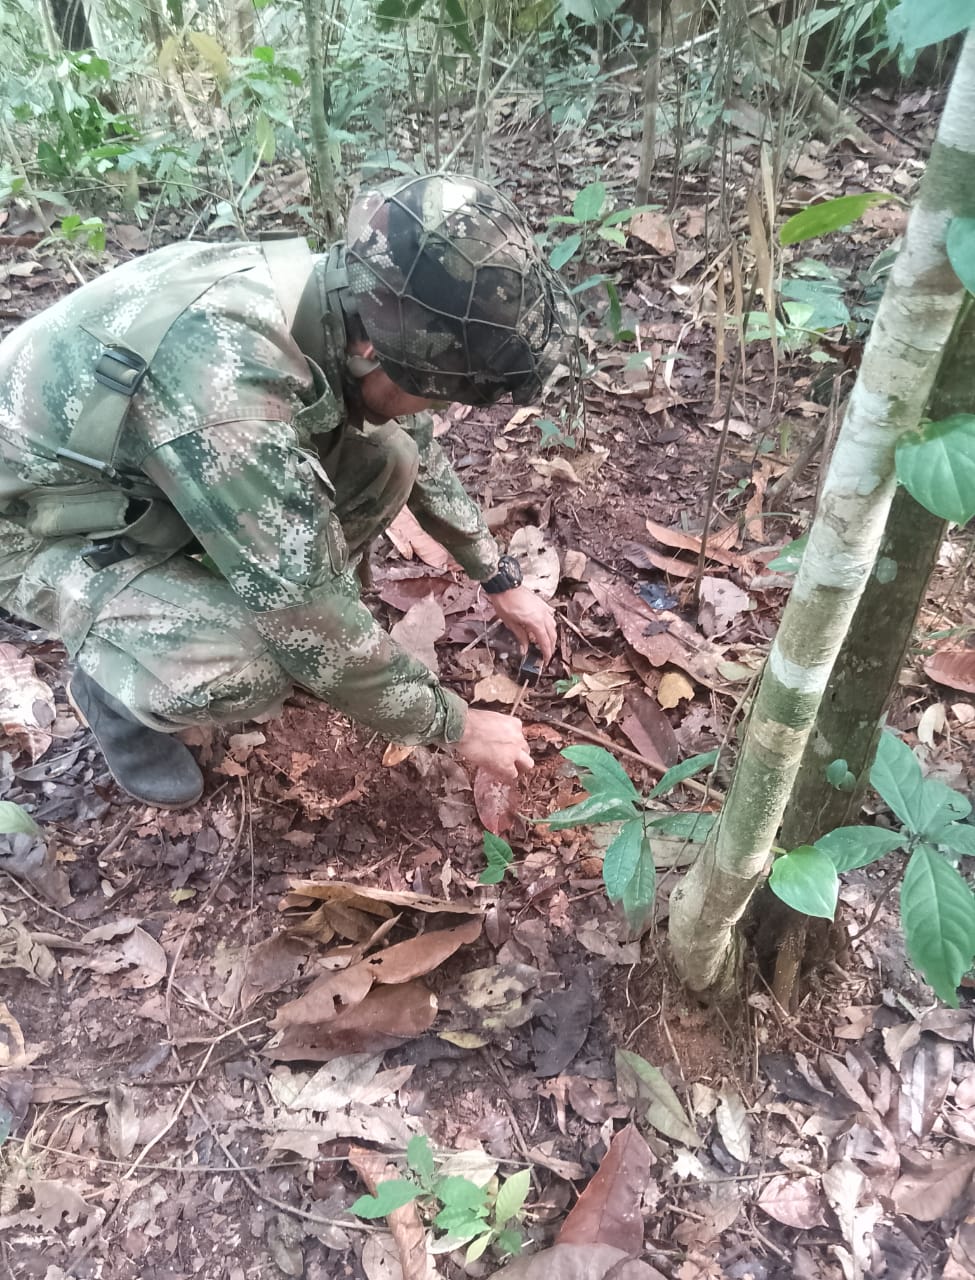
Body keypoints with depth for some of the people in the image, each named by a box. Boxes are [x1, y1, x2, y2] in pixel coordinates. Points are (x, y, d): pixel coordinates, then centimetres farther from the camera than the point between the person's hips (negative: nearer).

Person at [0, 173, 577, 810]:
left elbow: (421, 449, 3)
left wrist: (502, 581, 8)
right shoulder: (227, 389, -41)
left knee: (384, 459, -9)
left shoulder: (344, 298, -16)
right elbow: (313, 626, -32)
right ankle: (109, 682, 3)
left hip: (146, 478, 7)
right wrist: (454, 724, -17)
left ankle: (239, 610, 10)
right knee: (250, 666, -31)